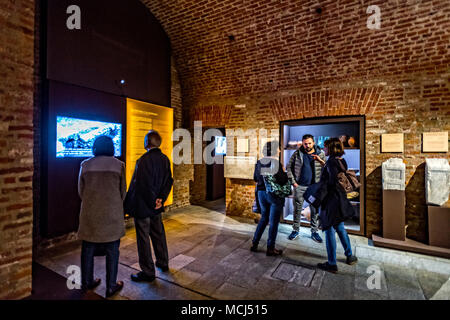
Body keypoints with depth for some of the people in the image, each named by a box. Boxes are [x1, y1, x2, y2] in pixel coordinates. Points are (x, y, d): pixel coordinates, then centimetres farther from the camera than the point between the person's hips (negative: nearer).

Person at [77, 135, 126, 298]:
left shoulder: (85, 165, 0)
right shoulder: (118, 165, -7)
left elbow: (80, 190, 6)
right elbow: (123, 191, -1)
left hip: (89, 214, 3)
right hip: (112, 215, -3)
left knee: (88, 249, 19)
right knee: (112, 251, 9)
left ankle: (87, 282, 35)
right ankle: (111, 286, 20)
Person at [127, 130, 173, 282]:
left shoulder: (144, 160, -21)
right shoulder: (165, 159, 1)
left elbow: (137, 185, -21)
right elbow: (169, 181, 0)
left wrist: (153, 202, -11)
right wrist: (161, 199, -7)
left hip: (142, 206, -7)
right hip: (156, 206, 7)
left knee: (143, 238, 6)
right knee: (158, 234, 21)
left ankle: (148, 272, 20)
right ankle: (163, 263, 37)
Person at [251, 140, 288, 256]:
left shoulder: (259, 162, 2)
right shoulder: (276, 163, -17)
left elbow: (255, 178, 11)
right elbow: (282, 180, -21)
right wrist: (285, 174, -3)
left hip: (261, 193, 6)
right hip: (274, 194, -6)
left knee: (264, 218, 21)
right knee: (273, 221, 8)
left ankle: (254, 243, 24)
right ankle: (270, 248, 18)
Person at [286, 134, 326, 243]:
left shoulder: (320, 153, 2)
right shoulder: (297, 153, 0)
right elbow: (289, 167, 4)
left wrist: (320, 161, -18)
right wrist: (293, 181, -3)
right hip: (299, 186, 0)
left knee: (315, 210, 7)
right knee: (297, 209, 8)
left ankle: (314, 232, 23)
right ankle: (296, 230, 23)